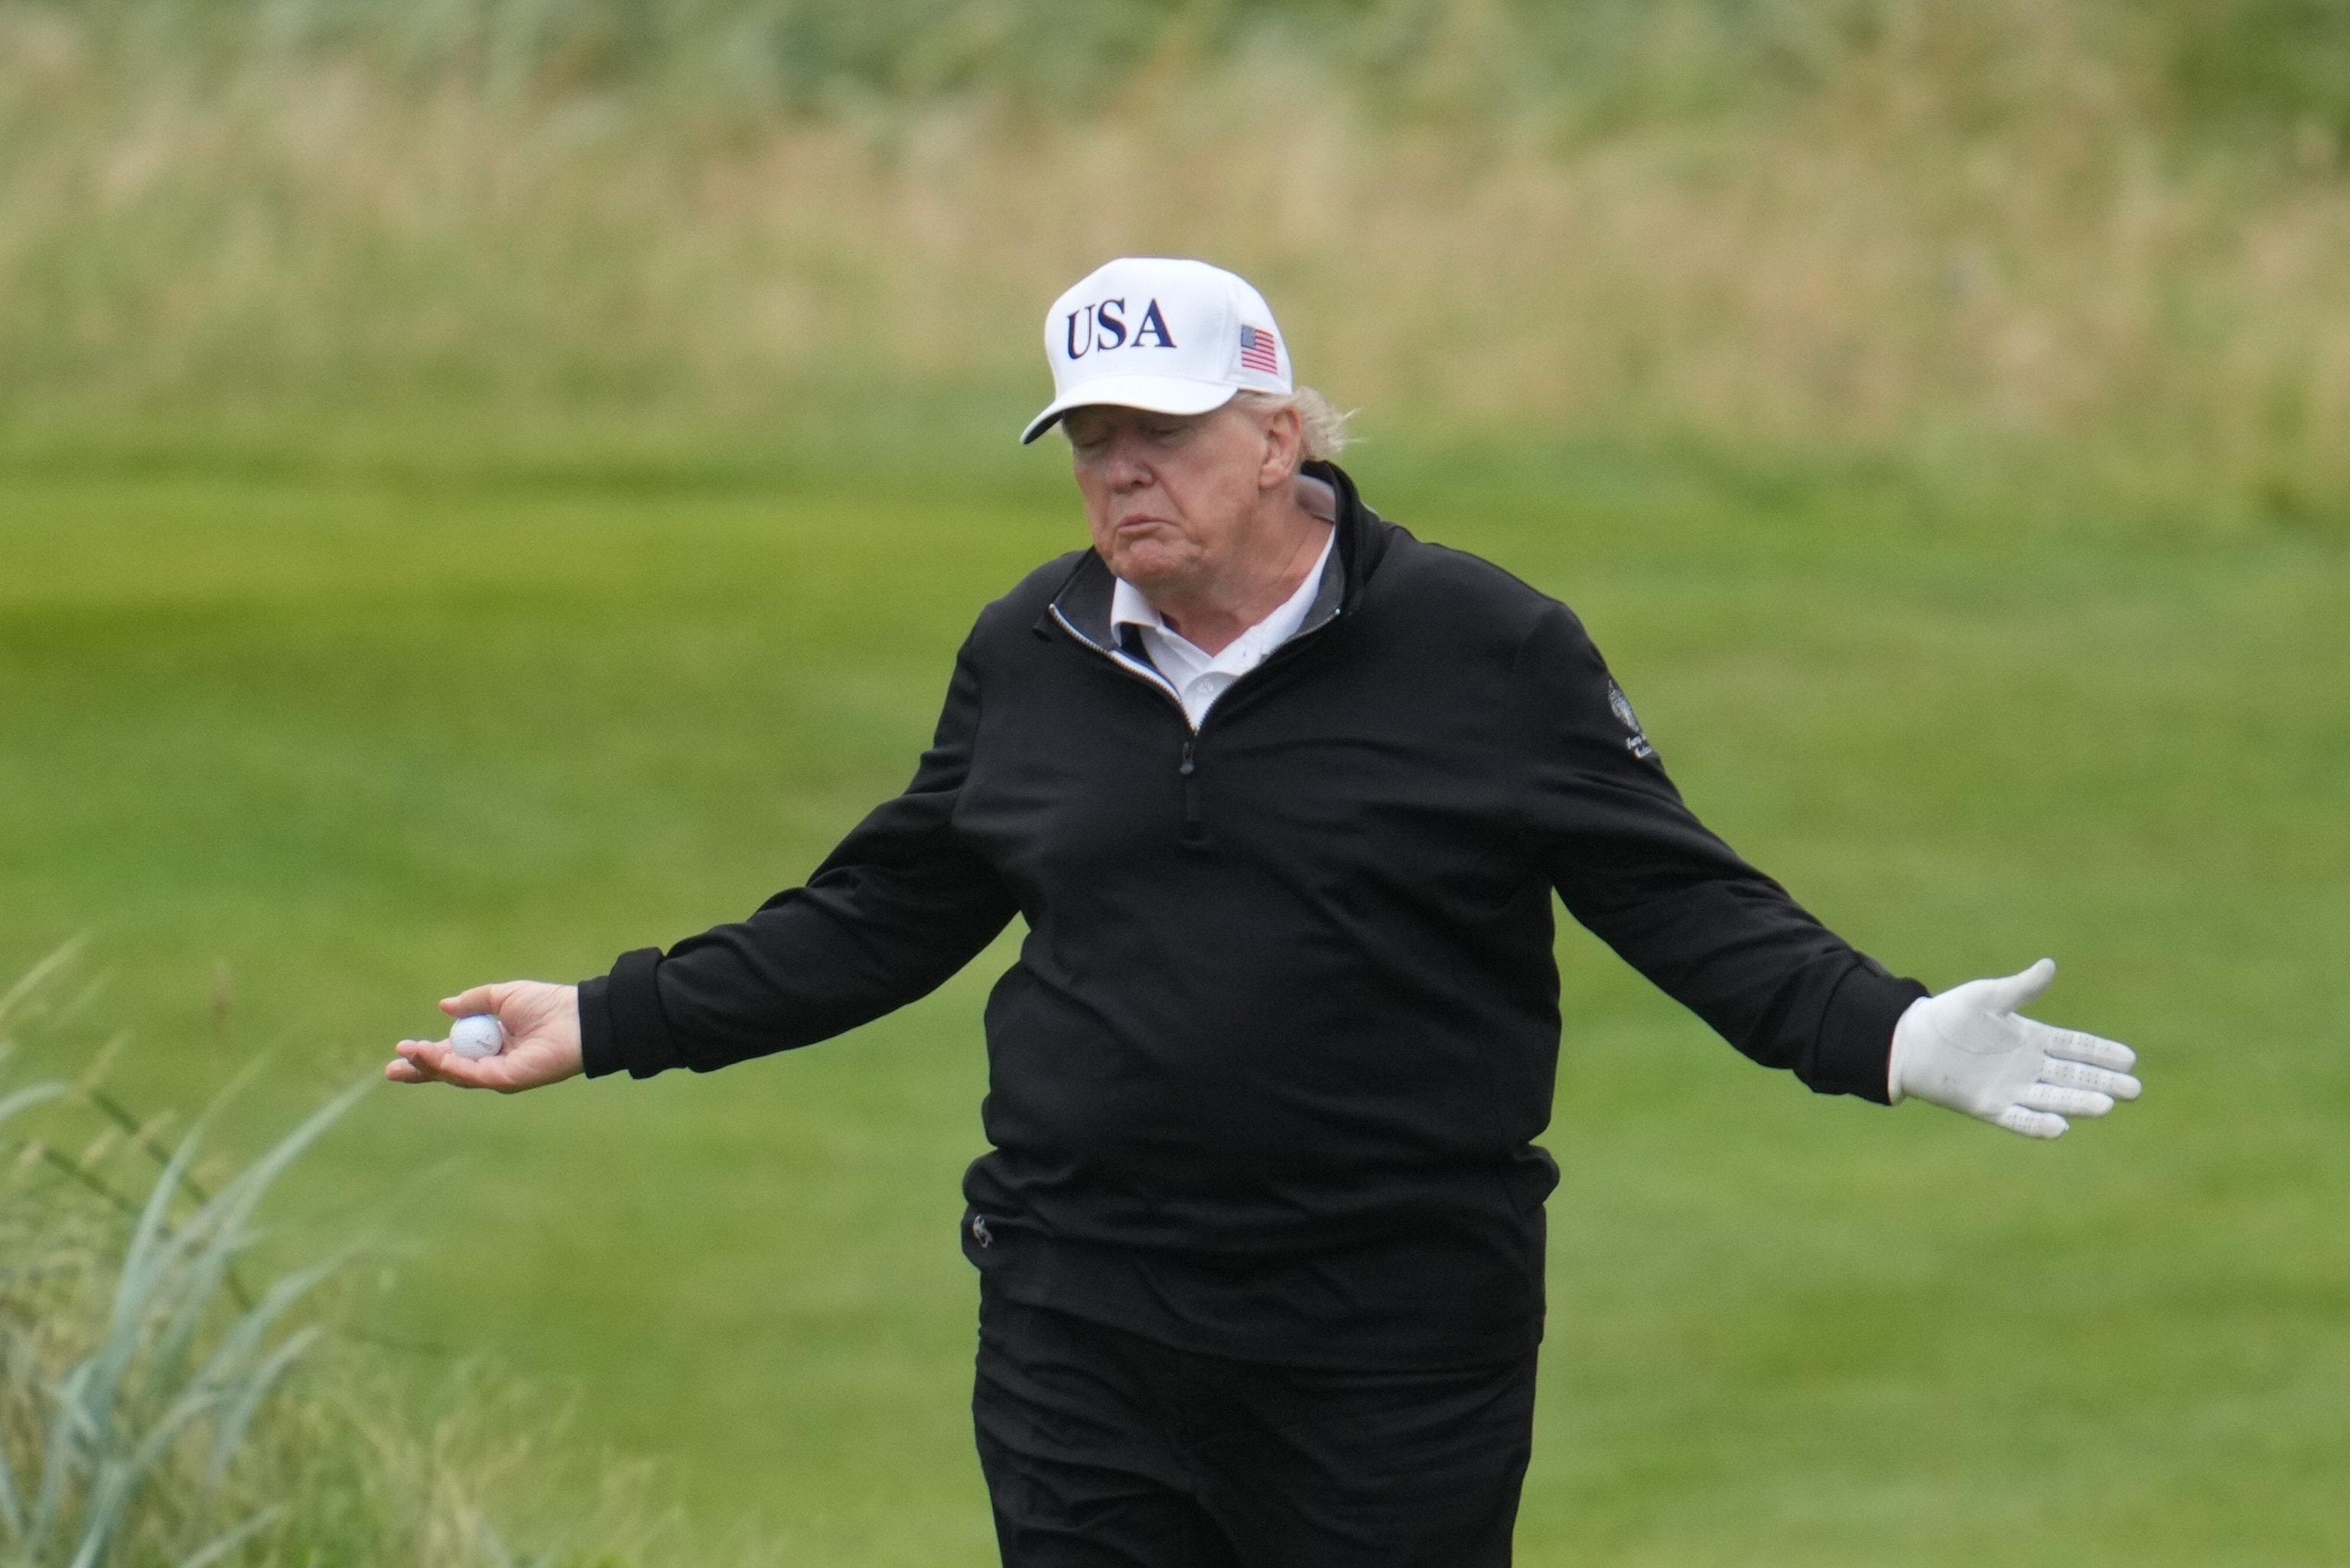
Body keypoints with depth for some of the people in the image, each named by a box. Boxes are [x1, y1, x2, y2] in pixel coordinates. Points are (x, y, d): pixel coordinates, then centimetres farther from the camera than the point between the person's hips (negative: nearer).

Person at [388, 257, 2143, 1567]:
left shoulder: (1486, 650, -3)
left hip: (1394, 1342, -3)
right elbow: (876, 919, 18)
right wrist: (608, 1023, 15)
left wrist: (1890, 1038, -16)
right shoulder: (1030, 655, 9)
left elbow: (1683, 901, -2)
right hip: (1085, 1323, 3)